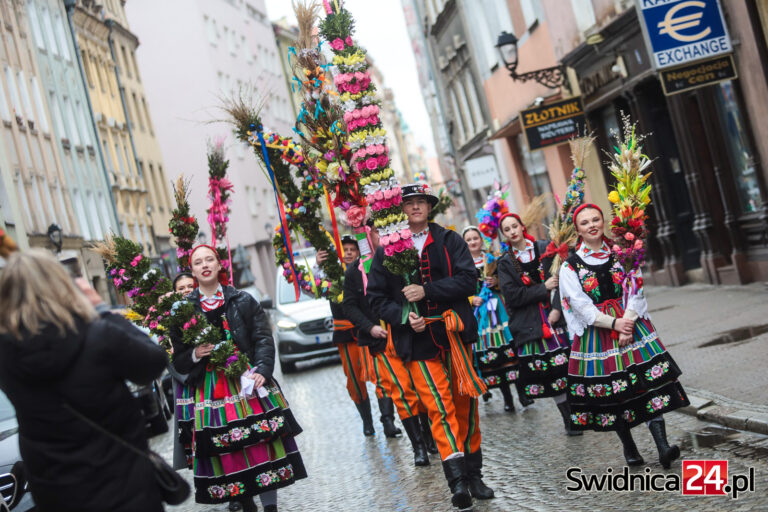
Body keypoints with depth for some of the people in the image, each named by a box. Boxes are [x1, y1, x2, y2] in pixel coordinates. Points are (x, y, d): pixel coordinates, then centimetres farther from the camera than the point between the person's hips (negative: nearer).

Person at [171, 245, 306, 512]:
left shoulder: (243, 301, 7)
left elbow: (263, 338, 1)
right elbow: (179, 360, 10)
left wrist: (262, 371, -14)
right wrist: (195, 355, -12)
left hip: (249, 380, 0)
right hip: (210, 388, 0)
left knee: (263, 442, -4)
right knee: (226, 450, 0)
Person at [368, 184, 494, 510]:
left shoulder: (449, 240, 7)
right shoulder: (387, 250, 6)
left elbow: (468, 279, -5)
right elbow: (377, 298, 5)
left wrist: (426, 290, -16)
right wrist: (404, 316, -12)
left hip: (455, 333, 2)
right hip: (418, 338, -1)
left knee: (465, 404, 8)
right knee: (440, 409, -10)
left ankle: (473, 474, 20)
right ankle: (458, 480, -11)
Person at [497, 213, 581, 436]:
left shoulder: (545, 249, 6)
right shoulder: (505, 263, 6)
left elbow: (561, 278, -1)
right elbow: (512, 296, -5)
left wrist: (558, 308, -14)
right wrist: (544, 288, -11)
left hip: (557, 317, 0)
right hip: (530, 325, 0)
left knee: (569, 365, -3)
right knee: (550, 372, 0)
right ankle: (569, 419, 9)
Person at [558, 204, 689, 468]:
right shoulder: (570, 265, 0)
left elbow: (635, 291, 0)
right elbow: (580, 305, -7)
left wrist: (627, 324, -14)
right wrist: (614, 323, -17)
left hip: (630, 323, 1)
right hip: (595, 332, -1)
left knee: (649, 383, -10)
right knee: (611, 392, 4)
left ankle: (663, 446, -12)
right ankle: (629, 447, 17)